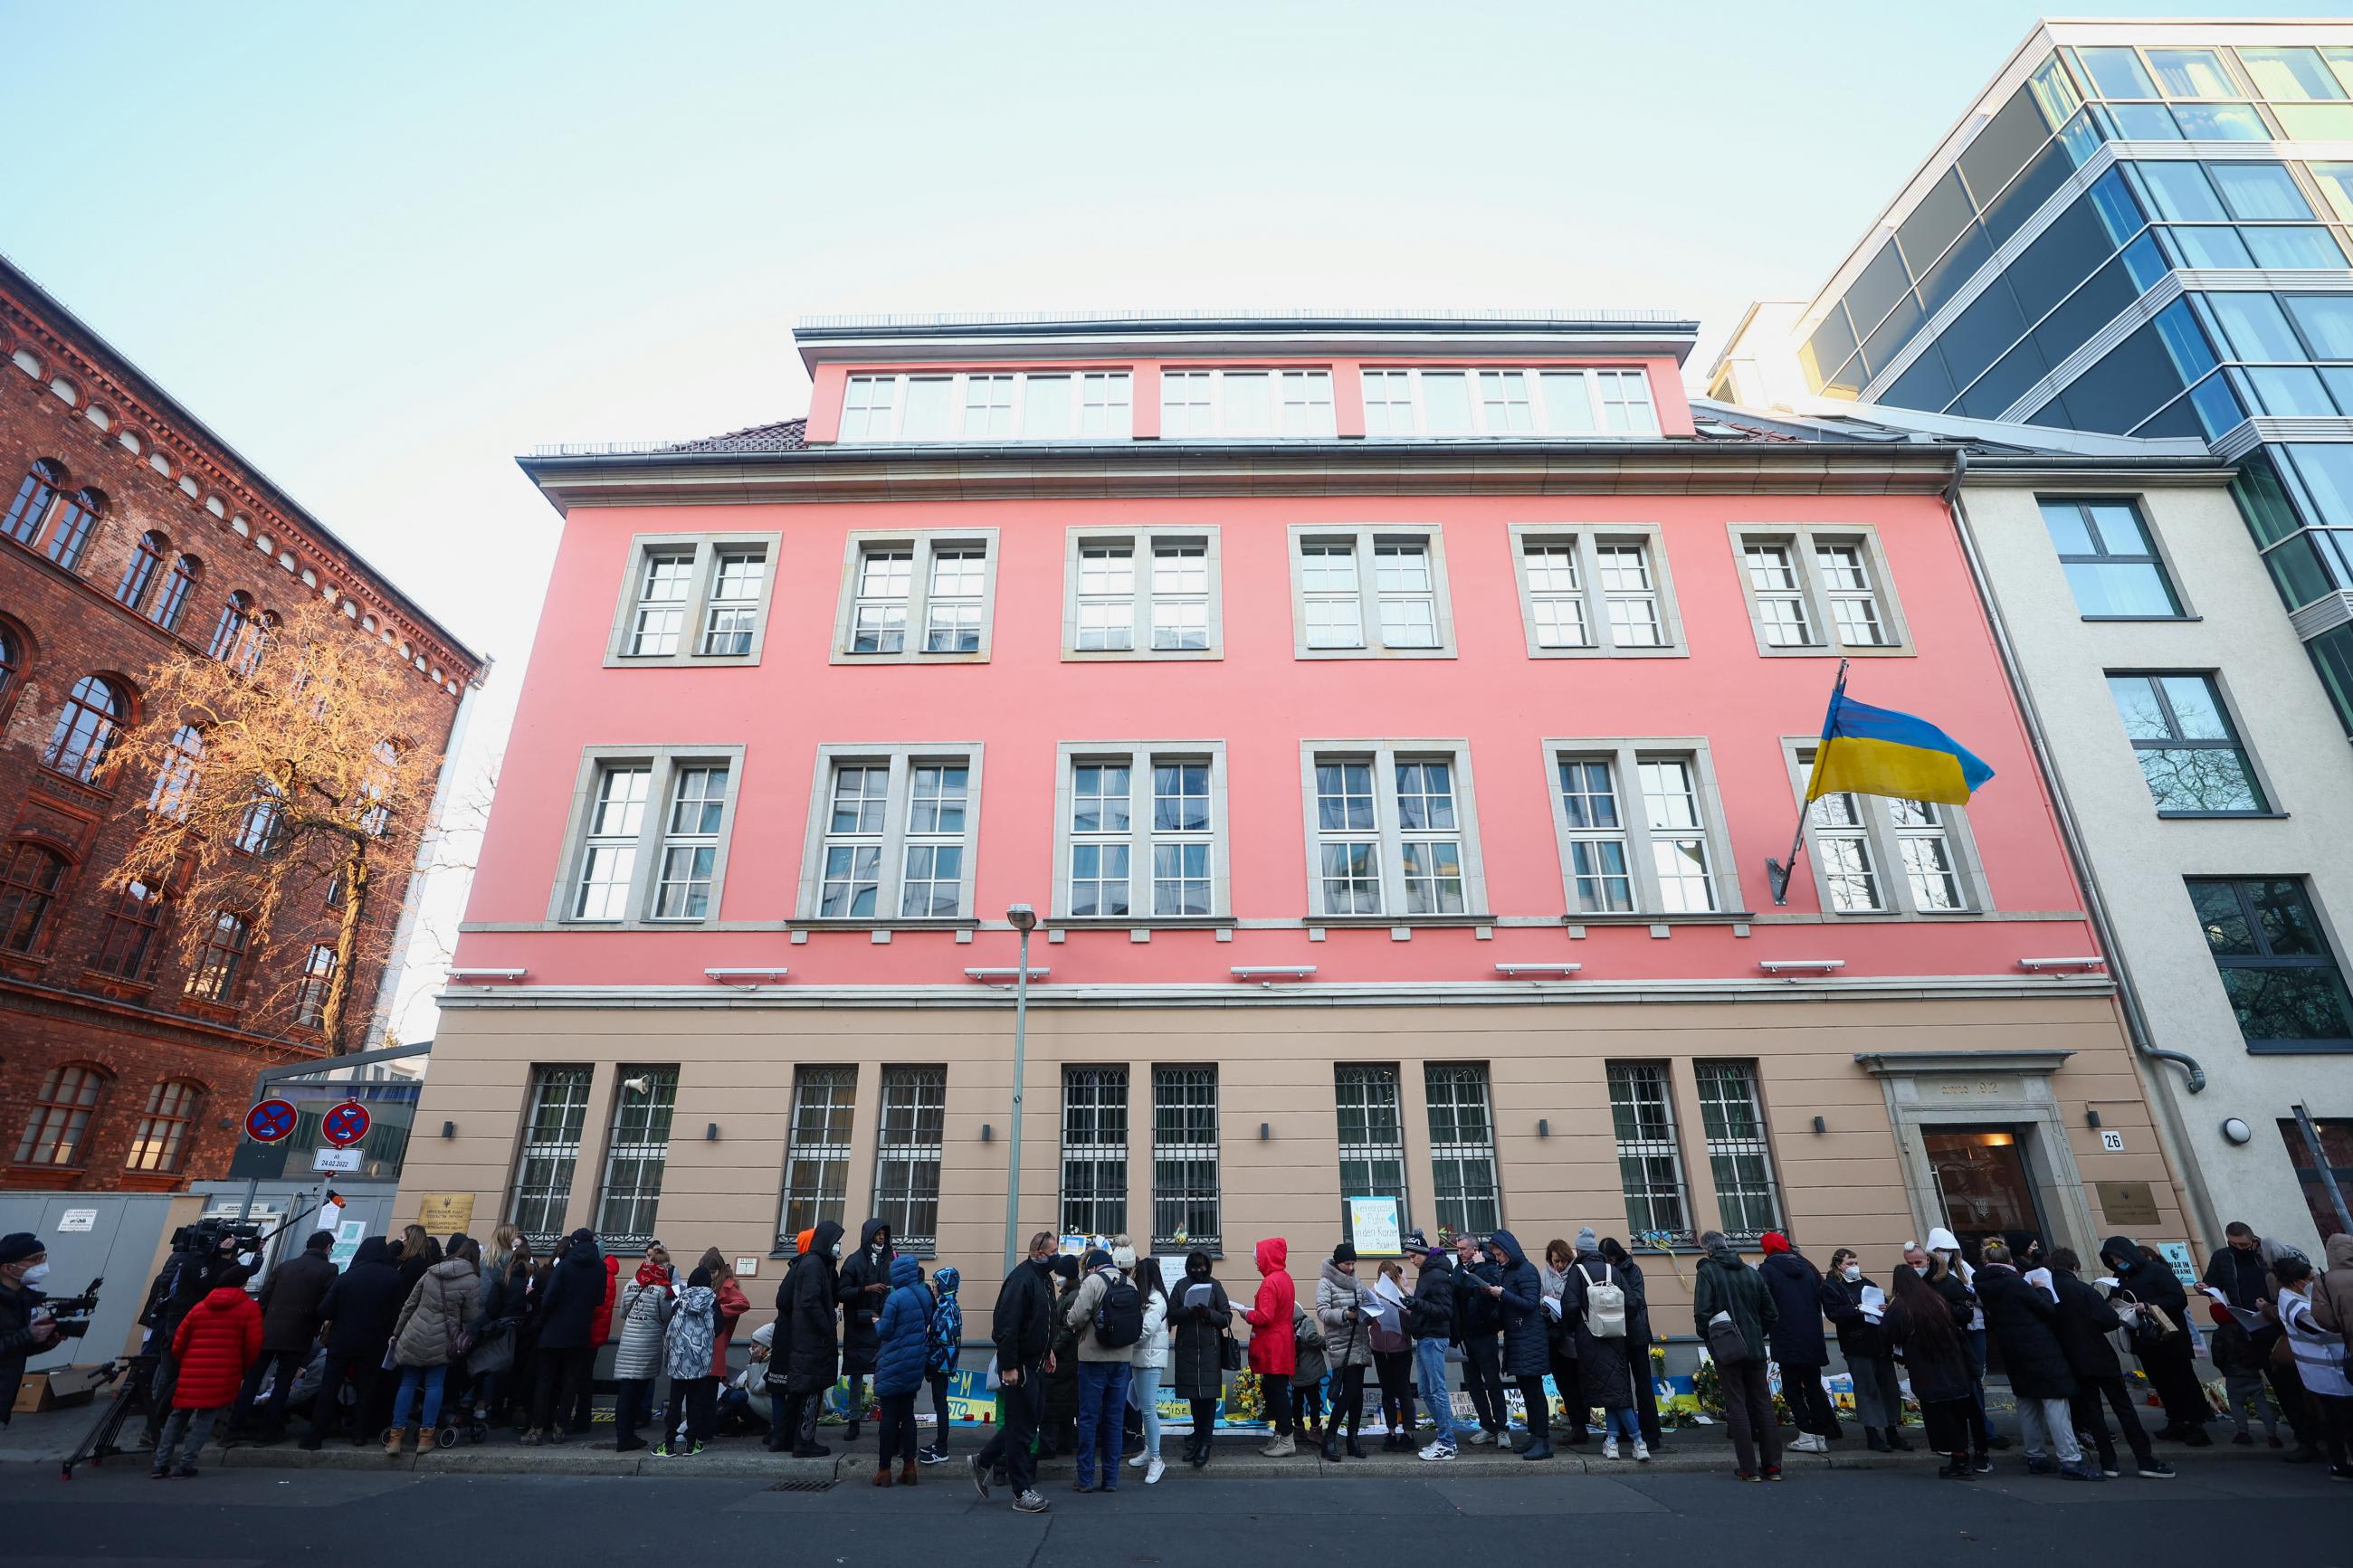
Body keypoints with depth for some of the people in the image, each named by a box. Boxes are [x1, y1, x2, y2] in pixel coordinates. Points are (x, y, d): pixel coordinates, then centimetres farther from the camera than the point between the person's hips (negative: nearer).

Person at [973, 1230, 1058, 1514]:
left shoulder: (1044, 1278, 10)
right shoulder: (1021, 1278, -21)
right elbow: (1006, 1325, -26)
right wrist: (1008, 1366, -25)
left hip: (1035, 1363, 10)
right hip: (1018, 1366, -10)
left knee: (1029, 1418, 17)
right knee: (1022, 1426, 1)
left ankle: (983, 1461, 31)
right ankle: (1022, 1493, 13)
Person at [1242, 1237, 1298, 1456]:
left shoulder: (1270, 1282, -20)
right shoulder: (1285, 1278, 11)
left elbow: (1265, 1317, -24)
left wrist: (1247, 1314, -7)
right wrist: (1255, 1308, 11)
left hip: (1273, 1348, -9)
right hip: (1282, 1344, 9)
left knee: (1277, 1391, 0)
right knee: (1275, 1390, 15)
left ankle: (1286, 1440, 7)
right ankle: (1280, 1436, 22)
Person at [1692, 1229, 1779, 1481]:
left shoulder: (1707, 1271, -8)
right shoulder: (1751, 1272, 6)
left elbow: (1702, 1313, -16)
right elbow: (1772, 1313, 8)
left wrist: (1708, 1337, 1)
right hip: (1755, 1349, 5)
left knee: (1737, 1406, 2)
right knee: (1763, 1405, 11)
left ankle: (1749, 1469, 3)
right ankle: (1772, 1465, 13)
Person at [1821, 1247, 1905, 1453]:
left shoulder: (1868, 1284, 16)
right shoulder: (1831, 1287, -3)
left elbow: (1885, 1304, 14)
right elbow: (1833, 1313, -14)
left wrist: (1885, 1309, -8)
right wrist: (1857, 1309, -23)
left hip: (1881, 1343, 6)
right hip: (1858, 1346, -6)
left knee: (1890, 1388, 10)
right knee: (1868, 1390, -1)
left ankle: (1892, 1433, 21)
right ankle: (1872, 1436, 8)